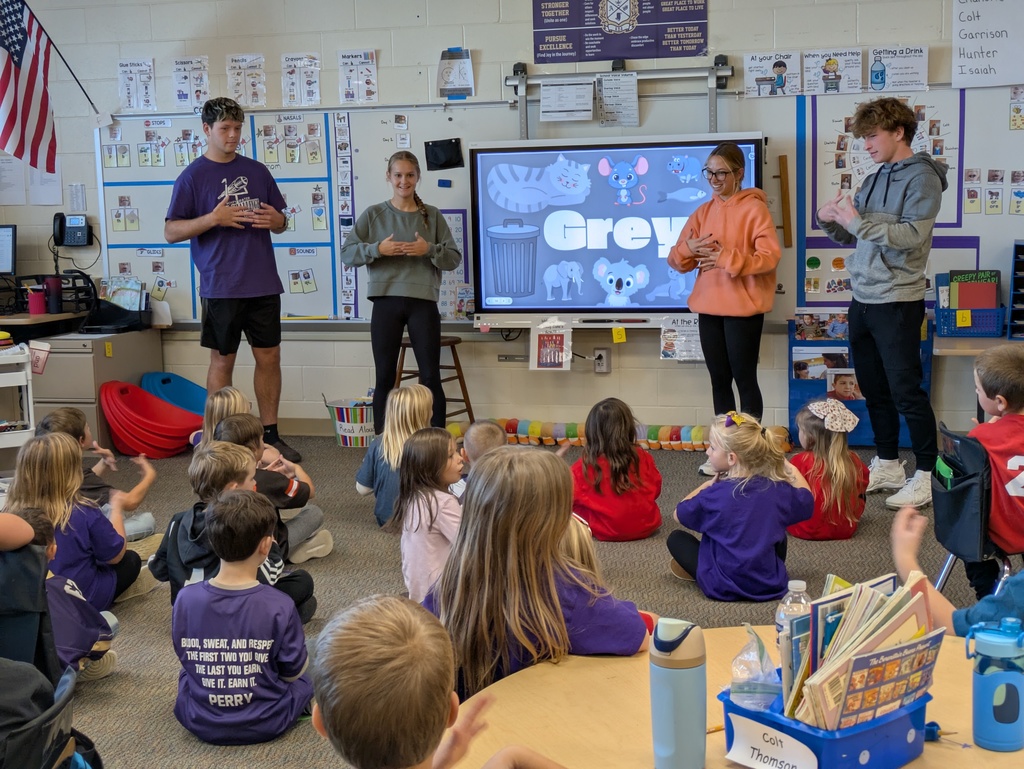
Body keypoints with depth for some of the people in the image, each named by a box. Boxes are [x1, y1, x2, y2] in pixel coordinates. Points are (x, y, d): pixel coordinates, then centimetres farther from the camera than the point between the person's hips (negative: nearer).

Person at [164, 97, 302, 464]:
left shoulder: (256, 171, 12)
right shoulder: (193, 176, -2)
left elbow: (279, 219, 19)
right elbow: (171, 231, -5)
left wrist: (277, 220, -5)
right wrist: (214, 218, -18)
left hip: (263, 283, 4)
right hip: (222, 286, -4)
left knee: (269, 357, 7)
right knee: (222, 361, 3)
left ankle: (270, 435, 18)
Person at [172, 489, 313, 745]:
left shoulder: (185, 599, -15)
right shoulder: (279, 606, -22)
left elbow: (185, 657, 2)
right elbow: (293, 672, -8)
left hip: (201, 723, 2)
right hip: (266, 724, -2)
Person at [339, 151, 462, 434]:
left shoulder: (432, 216, 7)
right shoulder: (373, 214, 5)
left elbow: (454, 259, 5)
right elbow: (347, 254, 2)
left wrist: (429, 250, -13)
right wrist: (377, 249, -13)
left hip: (423, 303, 0)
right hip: (386, 302, 0)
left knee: (431, 376, 1)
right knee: (385, 377, 5)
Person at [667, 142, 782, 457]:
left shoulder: (754, 208, -6)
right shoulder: (702, 212, 11)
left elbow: (771, 256, -16)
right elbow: (675, 260, 9)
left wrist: (727, 258, -24)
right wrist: (688, 249, -13)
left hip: (742, 307, -6)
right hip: (708, 307, 6)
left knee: (744, 378, -1)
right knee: (719, 379, 11)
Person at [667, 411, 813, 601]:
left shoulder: (714, 495, -14)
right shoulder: (776, 489, -5)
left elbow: (679, 515, 4)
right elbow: (808, 502, 15)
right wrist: (789, 468, 20)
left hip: (724, 589, -3)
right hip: (772, 585, 3)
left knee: (676, 539, 15)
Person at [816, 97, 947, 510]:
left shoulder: (921, 177, -8)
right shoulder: (873, 181, 14)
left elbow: (912, 235, -21)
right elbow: (851, 235, 17)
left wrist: (857, 220, -24)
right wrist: (830, 220, -3)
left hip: (897, 302, -8)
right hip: (863, 300, 8)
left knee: (905, 390, -4)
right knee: (873, 389, 13)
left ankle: (926, 475, 6)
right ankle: (887, 466, 24)